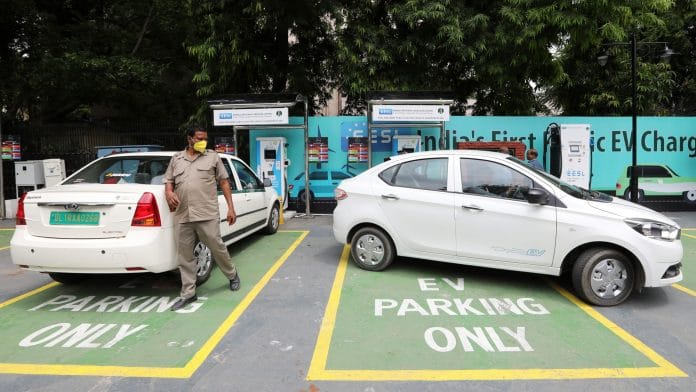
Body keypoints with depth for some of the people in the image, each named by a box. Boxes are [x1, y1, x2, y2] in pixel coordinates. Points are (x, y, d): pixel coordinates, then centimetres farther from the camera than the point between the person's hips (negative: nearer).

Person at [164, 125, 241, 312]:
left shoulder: (212, 157, 7)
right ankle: (188, 293, 17)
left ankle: (232, 275, 30)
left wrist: (231, 208, 0)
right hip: (182, 217, 3)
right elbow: (168, 180, 19)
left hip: (207, 214, -3)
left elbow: (224, 182, 6)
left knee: (217, 247, 3)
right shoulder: (176, 158, 16)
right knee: (185, 256, 6)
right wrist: (169, 193, -6)